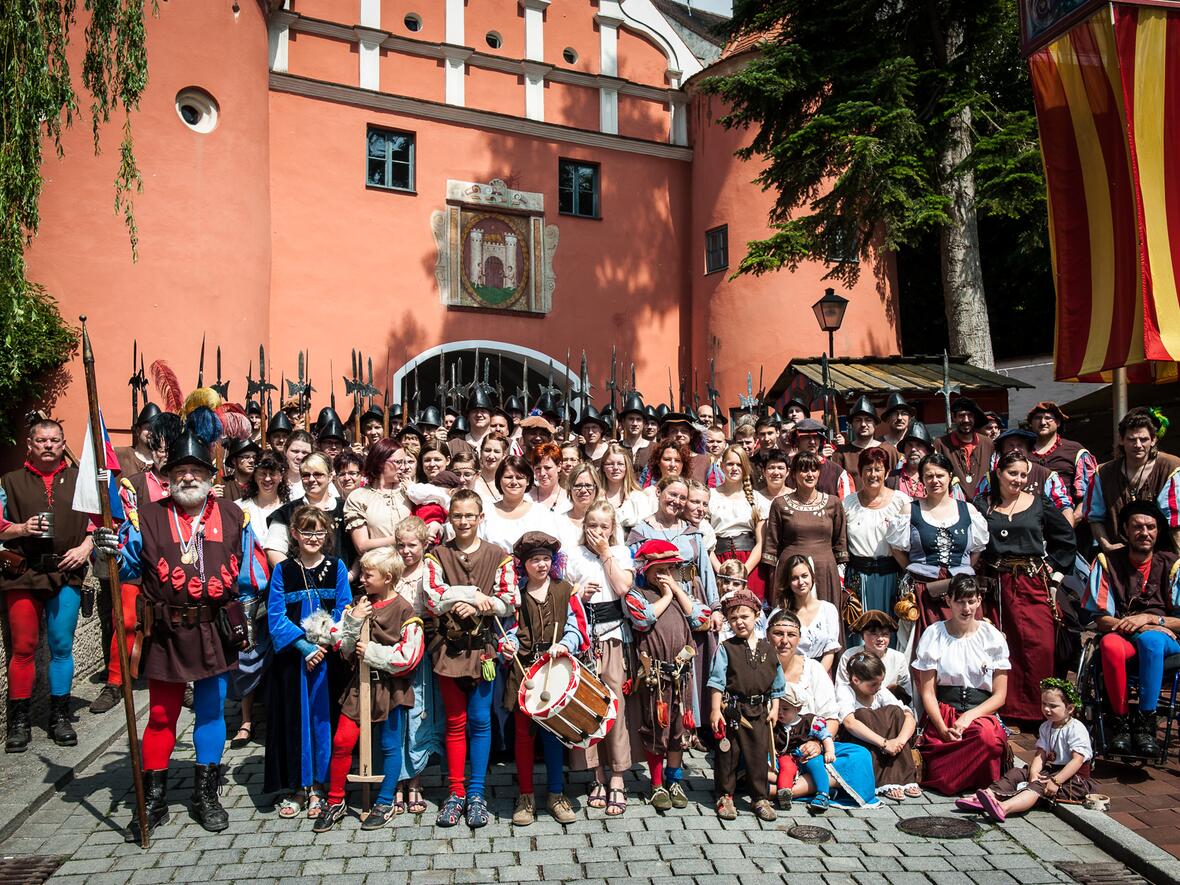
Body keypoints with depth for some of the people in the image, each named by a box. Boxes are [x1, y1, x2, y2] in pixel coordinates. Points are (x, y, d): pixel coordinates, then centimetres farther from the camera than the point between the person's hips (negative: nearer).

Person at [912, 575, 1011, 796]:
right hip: (942, 713, -1)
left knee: (987, 735, -38)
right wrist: (942, 728, -14)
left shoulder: (993, 637, 7)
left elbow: (999, 695, 6)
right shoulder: (934, 635, 4)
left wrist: (970, 716, -11)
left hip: (982, 713, 2)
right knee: (946, 784, -28)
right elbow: (927, 693, 2)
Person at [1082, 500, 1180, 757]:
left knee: (1150, 639, -38)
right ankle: (1119, 720, -22)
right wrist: (1130, 624, -16)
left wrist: (1149, 618, -15)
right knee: (1110, 644, -37)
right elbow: (1100, 619, 0)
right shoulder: (1107, 562, 3)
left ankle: (1145, 722, -30)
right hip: (1122, 637, 0)